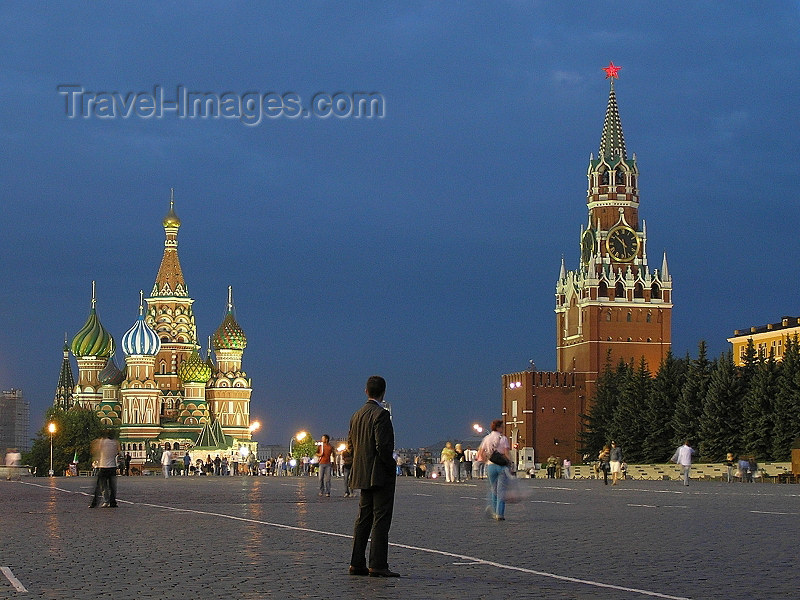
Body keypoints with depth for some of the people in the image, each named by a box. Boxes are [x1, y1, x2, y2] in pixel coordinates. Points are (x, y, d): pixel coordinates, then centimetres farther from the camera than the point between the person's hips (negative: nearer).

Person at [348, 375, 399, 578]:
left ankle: (357, 563, 11)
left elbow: (350, 443, 16)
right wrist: (391, 467, -10)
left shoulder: (356, 415, 11)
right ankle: (378, 565, -7)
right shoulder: (381, 414, -14)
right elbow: (383, 446, -21)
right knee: (381, 520, -6)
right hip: (380, 475, -8)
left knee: (363, 519, 11)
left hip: (363, 475, 8)